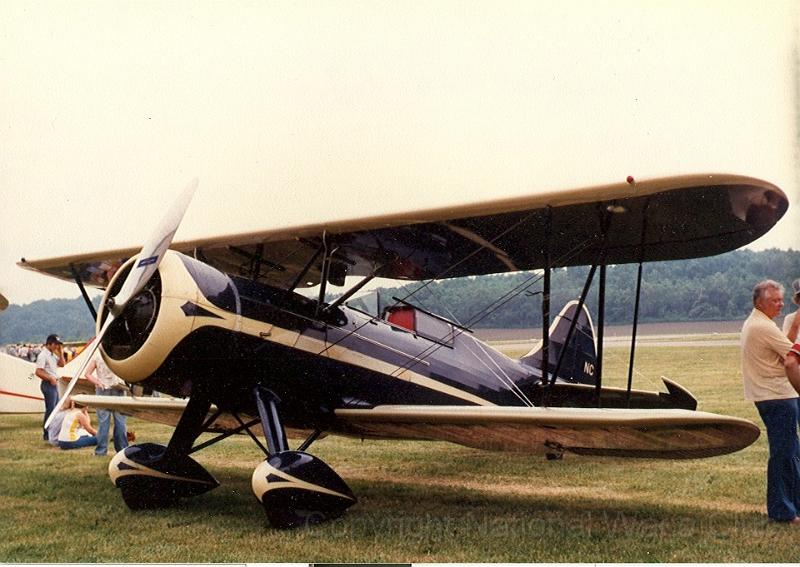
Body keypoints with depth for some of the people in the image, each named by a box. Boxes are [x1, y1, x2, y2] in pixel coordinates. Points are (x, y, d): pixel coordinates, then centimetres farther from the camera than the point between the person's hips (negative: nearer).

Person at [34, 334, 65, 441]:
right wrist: (50, 378, -22)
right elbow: (38, 372, -21)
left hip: (54, 384, 10)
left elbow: (62, 364, 16)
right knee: (50, 409, -9)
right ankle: (46, 434, -5)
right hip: (48, 385, -10)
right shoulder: (43, 355, -14)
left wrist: (61, 352, 7)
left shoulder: (53, 354, 13)